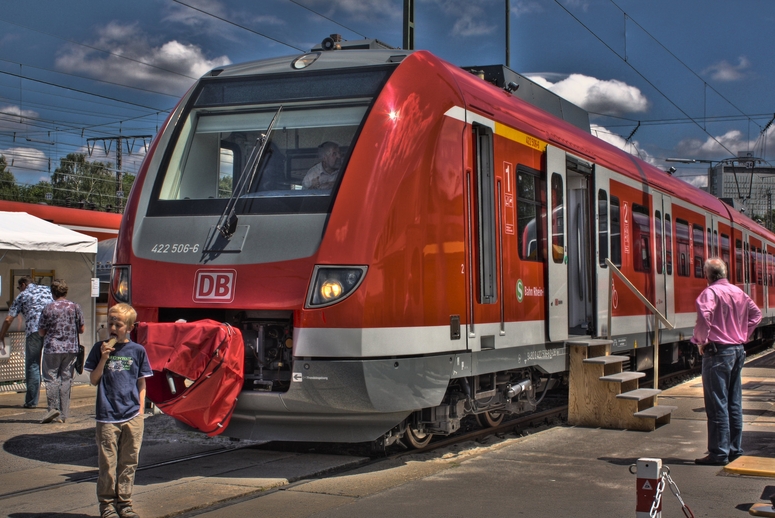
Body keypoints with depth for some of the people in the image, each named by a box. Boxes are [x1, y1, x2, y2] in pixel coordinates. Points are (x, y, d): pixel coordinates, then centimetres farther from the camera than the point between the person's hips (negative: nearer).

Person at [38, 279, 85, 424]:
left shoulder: (48, 309, -7)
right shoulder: (75, 307, 0)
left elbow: (41, 332, -1)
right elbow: (81, 329, 8)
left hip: (52, 349, -3)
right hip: (71, 349, 3)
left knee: (51, 378, 4)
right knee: (66, 379, 7)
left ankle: (53, 407, -12)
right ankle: (63, 414, 8)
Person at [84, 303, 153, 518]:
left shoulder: (137, 351, 4)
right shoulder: (100, 348, 3)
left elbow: (141, 383, 10)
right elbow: (93, 380, 1)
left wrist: (141, 408, 3)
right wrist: (104, 358, -11)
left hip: (132, 417, 1)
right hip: (107, 416, -1)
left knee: (129, 462, 7)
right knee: (108, 463, 1)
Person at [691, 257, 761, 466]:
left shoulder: (710, 292, -13)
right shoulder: (739, 292, 11)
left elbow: (704, 317, -28)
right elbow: (755, 314, 19)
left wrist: (701, 341, -14)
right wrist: (743, 336, 16)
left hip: (718, 351, -8)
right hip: (738, 350, 8)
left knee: (717, 404, -4)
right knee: (734, 404, 13)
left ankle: (719, 453, -3)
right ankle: (735, 449, 19)